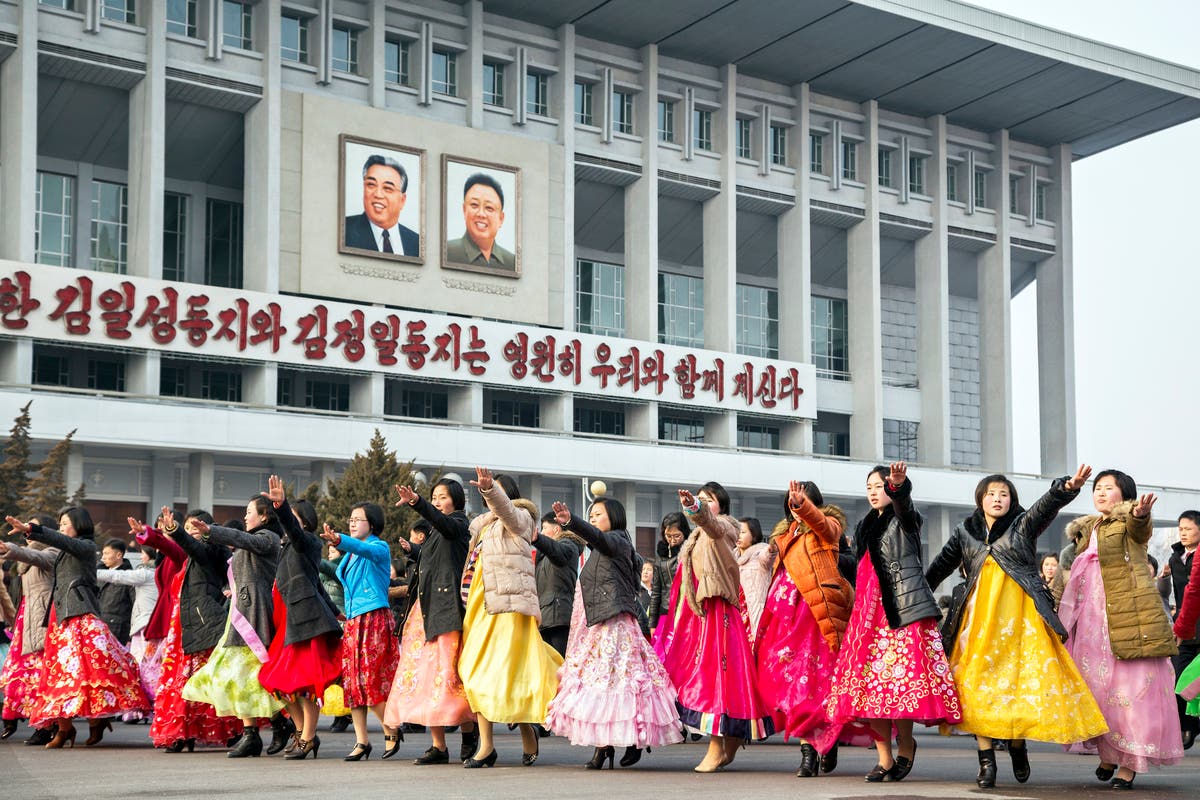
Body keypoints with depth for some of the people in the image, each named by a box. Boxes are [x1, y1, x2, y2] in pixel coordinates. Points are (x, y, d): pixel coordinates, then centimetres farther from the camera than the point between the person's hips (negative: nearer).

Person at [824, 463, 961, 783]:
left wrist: (899, 484, -45)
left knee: (900, 680, -15)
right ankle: (884, 759, 5)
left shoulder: (904, 520, 1)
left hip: (903, 610, -6)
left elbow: (903, 503, -23)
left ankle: (905, 746, 6)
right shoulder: (866, 526, 21)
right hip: (870, 611, 6)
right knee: (870, 682, -2)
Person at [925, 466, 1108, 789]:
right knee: (979, 679, -7)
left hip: (1019, 614, -2)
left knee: (1021, 677, -5)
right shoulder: (965, 532, 14)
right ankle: (986, 759, -6)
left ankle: (1017, 745, 16)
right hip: (980, 615, 2)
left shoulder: (1024, 524, 6)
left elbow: (1047, 504, -13)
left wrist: (1067, 487, -33)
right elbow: (940, 566, 22)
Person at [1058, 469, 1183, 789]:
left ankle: (1130, 762, -4)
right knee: (1096, 684, 5)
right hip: (1093, 618, 7)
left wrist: (1140, 514, -50)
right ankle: (1107, 752, 17)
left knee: (1132, 686, -8)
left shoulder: (1128, 521, -1)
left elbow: (1139, 529, -27)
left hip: (1130, 615, -6)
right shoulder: (1088, 530, 20)